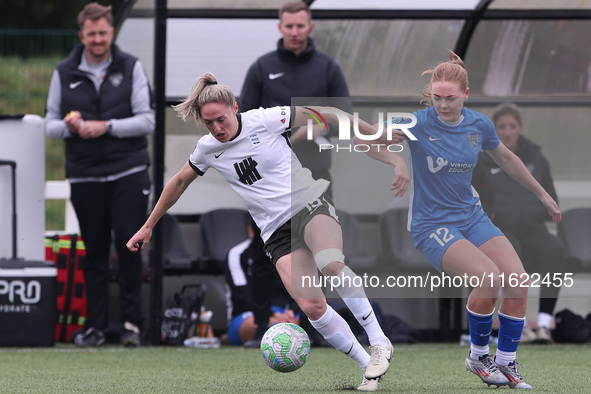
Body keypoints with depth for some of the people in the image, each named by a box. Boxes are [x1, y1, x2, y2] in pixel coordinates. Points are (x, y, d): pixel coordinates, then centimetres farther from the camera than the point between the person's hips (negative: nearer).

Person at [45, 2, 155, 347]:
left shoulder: (131, 68, 3)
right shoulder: (64, 73, 8)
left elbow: (147, 121, -2)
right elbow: (51, 125, 11)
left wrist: (106, 127, -13)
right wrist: (69, 127, -11)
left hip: (128, 172, -2)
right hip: (85, 176, 2)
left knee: (129, 243, -10)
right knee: (94, 252, 4)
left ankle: (131, 321, -1)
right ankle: (96, 326, 9)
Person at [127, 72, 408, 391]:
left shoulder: (265, 120, -8)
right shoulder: (207, 150, 4)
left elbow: (324, 115, 0)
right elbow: (178, 183, 22)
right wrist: (148, 227, 28)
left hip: (310, 203, -3)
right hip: (276, 230, 3)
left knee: (331, 265, -35)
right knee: (311, 306, -19)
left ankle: (380, 343, -23)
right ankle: (368, 366, -6)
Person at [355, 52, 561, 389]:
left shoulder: (479, 124, 0)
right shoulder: (420, 123, -14)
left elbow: (505, 158, 20)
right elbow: (362, 138, -14)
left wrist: (541, 193, 27)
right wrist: (396, 161, -30)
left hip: (472, 217, 5)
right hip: (432, 224, -5)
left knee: (518, 282, -13)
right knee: (489, 277, -28)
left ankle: (506, 364, 5)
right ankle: (478, 357, -4)